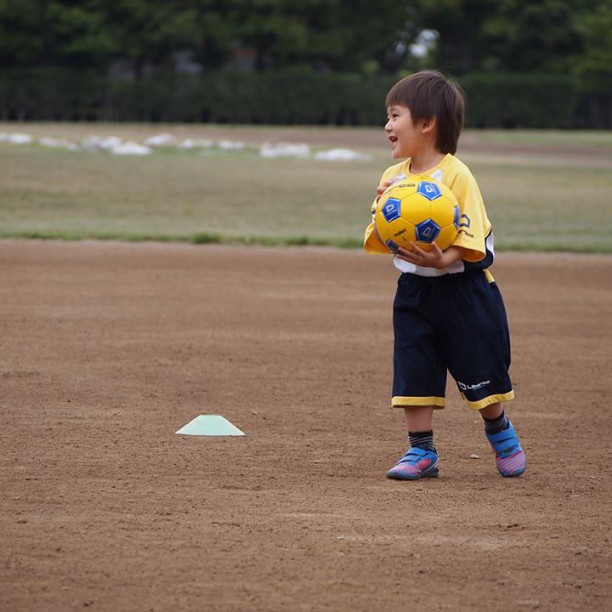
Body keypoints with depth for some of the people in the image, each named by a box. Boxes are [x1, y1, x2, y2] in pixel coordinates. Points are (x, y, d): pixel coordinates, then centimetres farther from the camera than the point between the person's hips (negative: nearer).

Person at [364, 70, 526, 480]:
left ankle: (501, 434, 29)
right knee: (413, 373, 2)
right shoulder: (393, 177, 3)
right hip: (414, 291, 5)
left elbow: (469, 242, -19)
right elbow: (377, 242, 2)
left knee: (479, 375, 5)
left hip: (463, 288, -5)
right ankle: (422, 452, 10)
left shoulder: (457, 176, -16)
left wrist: (441, 259, -37)